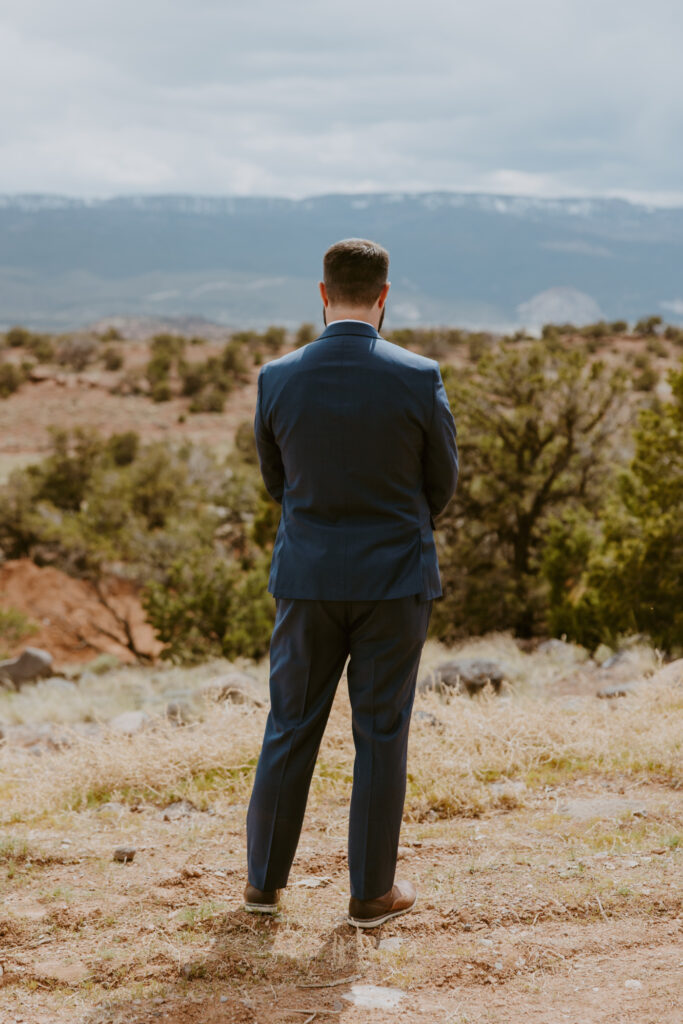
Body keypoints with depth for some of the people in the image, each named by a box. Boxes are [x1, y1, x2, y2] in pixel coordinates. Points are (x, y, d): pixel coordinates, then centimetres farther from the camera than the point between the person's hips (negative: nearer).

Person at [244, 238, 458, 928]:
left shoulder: (277, 379, -7)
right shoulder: (419, 379, -12)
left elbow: (275, 480, 6)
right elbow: (442, 483, 0)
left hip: (307, 578, 2)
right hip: (395, 582, -2)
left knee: (290, 728, 13)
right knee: (381, 735, 8)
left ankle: (264, 879, 24)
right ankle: (372, 892, 17)